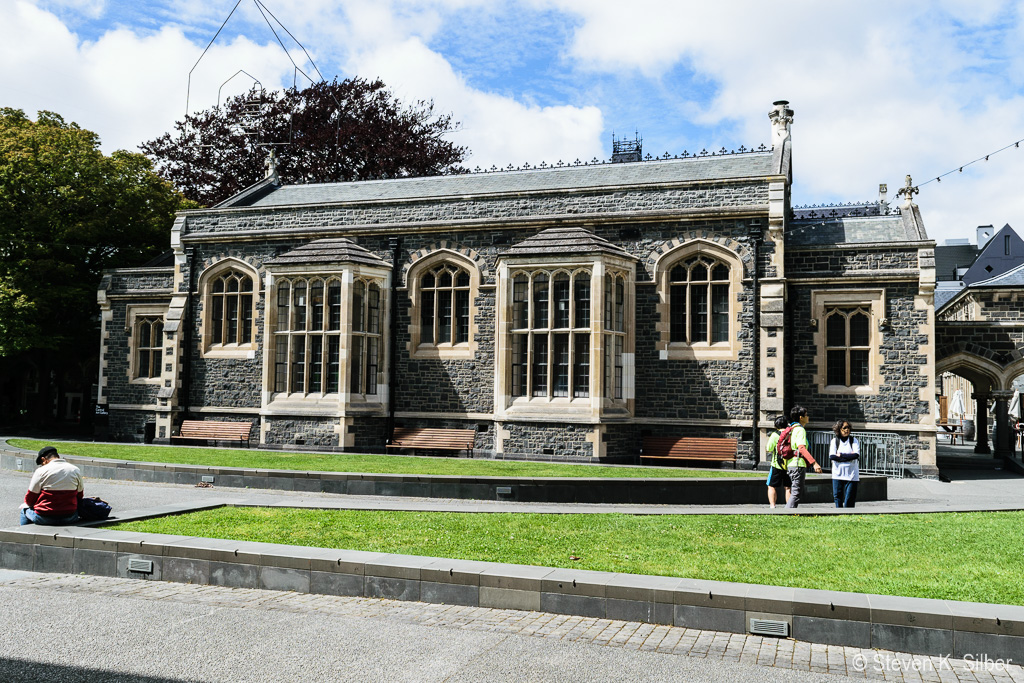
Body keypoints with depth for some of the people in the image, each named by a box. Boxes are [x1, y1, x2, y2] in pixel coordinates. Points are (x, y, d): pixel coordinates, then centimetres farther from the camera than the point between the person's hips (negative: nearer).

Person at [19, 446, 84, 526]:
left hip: (44, 518, -2)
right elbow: (80, 496, 10)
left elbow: (29, 500, -2)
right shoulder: (76, 470, 4)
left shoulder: (41, 471, -6)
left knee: (25, 509, 26)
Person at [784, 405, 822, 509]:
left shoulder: (791, 428, 18)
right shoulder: (800, 430, -11)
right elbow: (801, 448, -25)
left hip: (790, 464, 10)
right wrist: (814, 463, -32)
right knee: (796, 493, -8)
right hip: (798, 465, -10)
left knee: (794, 492, 14)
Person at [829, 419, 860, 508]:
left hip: (851, 474, -1)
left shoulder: (854, 440, 4)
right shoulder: (834, 441, 4)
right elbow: (832, 456, -10)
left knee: (849, 499, -4)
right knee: (837, 497, 3)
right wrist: (849, 456, -11)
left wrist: (840, 455, -10)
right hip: (837, 474, 1)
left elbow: (856, 455, -11)